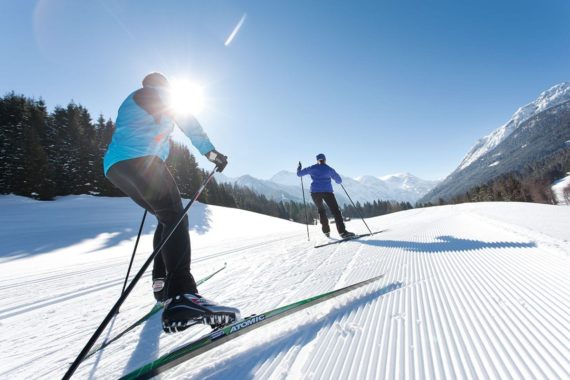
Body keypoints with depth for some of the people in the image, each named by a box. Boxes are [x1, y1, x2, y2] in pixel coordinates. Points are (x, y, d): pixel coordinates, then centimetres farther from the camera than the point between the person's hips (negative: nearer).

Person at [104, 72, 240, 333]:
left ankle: (162, 282, 12)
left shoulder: (130, 101, 38)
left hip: (114, 167, 10)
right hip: (139, 160, -10)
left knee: (167, 218, 14)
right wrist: (209, 150, -2)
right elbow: (187, 122, 2)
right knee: (175, 217, -23)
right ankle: (180, 297, -40)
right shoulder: (158, 93, 14)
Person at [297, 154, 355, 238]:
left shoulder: (312, 168, 10)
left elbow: (299, 174, 16)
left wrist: (299, 168, 37)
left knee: (321, 210, 22)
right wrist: (337, 180, 32)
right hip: (327, 191, -2)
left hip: (315, 192, 3)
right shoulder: (329, 169, 7)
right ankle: (342, 232, -21)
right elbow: (339, 181, 9)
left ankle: (326, 231, 20)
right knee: (335, 210, -6)